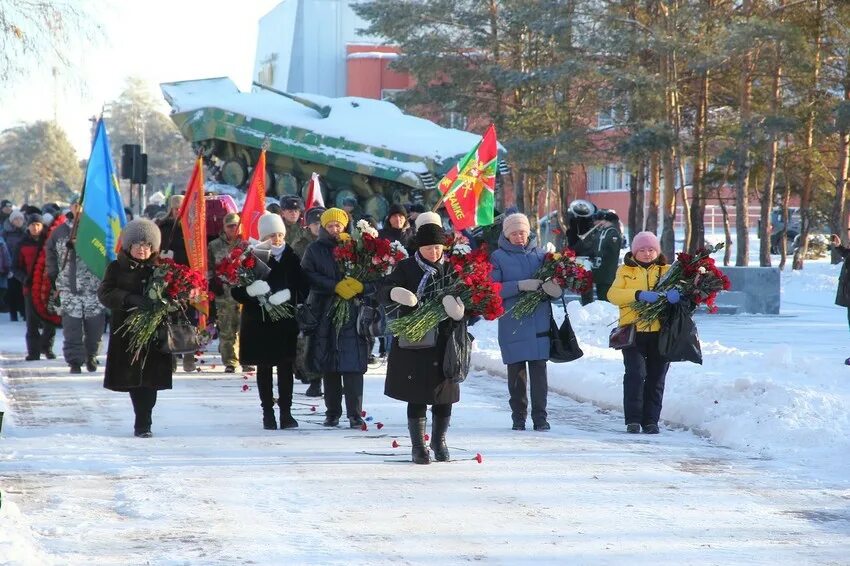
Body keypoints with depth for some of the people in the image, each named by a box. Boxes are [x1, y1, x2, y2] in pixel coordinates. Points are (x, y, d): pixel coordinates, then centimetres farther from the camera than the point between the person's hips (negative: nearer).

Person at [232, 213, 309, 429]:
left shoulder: (290, 257, 2)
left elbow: (302, 288, 4)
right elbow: (236, 291, -5)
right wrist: (250, 292, -24)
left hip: (286, 321, 1)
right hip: (259, 322, -1)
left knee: (286, 367, 3)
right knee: (264, 368, 7)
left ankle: (286, 412, 9)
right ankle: (268, 412, 14)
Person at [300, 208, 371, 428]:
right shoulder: (315, 250, 8)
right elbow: (308, 276, -5)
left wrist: (359, 286, -20)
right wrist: (336, 286, -14)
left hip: (353, 313, -1)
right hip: (324, 313, 1)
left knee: (353, 365, -8)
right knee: (329, 367, 5)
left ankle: (355, 414, -5)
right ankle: (332, 412, 14)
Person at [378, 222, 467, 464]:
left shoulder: (451, 269, 6)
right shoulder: (406, 268, 0)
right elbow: (384, 292, -10)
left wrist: (460, 310, -18)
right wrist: (394, 293, -34)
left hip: (444, 342, 2)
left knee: (444, 394, 7)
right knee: (417, 396, 1)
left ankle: (439, 440, 27)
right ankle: (418, 446, 11)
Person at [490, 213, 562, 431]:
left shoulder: (539, 255, 12)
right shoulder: (498, 257, 4)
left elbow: (556, 288, 10)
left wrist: (549, 285, -14)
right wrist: (520, 285, -20)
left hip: (539, 323, 1)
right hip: (512, 324, -1)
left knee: (539, 371, -3)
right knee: (516, 372, 3)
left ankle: (540, 417, 2)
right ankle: (518, 416, 14)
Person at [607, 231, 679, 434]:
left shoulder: (667, 271, 13)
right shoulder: (625, 271, 10)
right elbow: (613, 294, -5)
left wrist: (676, 293, -27)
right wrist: (639, 294, -21)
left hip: (660, 332, 2)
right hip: (633, 331, -2)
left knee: (656, 377, 4)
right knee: (635, 373, -12)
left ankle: (651, 420, 11)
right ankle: (633, 419, -5)